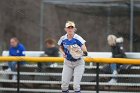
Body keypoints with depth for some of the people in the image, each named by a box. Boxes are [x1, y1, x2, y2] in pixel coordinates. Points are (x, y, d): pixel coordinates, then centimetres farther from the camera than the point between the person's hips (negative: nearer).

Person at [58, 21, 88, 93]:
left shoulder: (78, 39, -18)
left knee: (76, 85, -12)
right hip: (67, 63, 4)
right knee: (64, 84, 1)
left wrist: (81, 53, -43)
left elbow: (85, 51, -22)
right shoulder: (63, 39, -5)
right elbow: (61, 48, 16)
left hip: (78, 63, -4)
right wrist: (63, 53, -5)